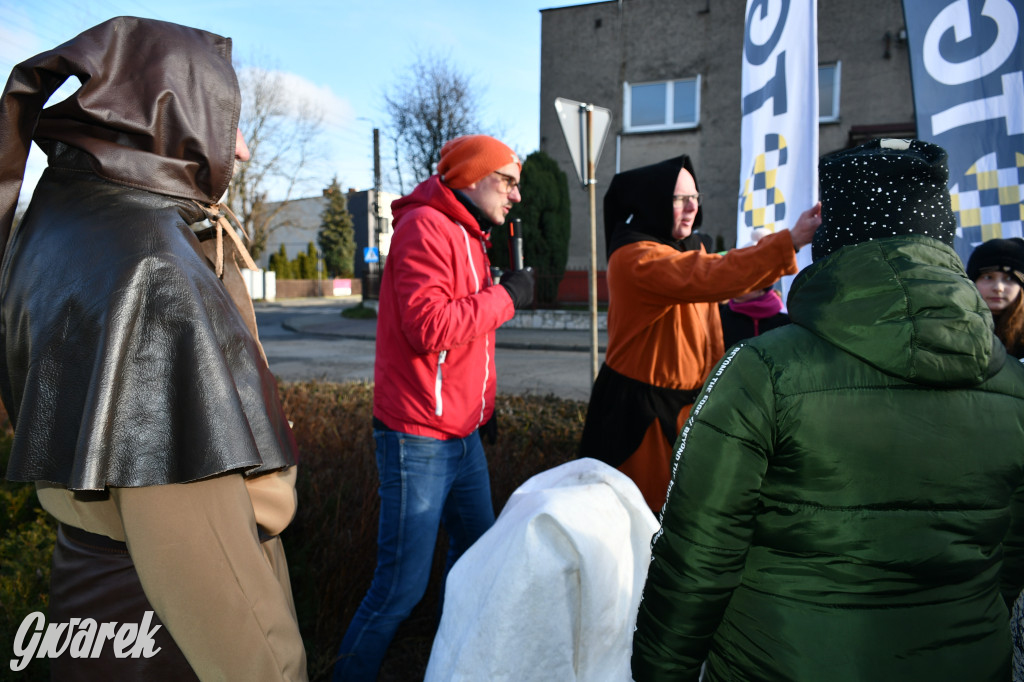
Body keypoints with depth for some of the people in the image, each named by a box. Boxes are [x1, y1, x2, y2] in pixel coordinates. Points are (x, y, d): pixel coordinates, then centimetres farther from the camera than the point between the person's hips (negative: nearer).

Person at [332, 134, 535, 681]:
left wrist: (482, 402, 14)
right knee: (402, 586, -3)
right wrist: (504, 297, -15)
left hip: (463, 437, 10)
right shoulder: (425, 226, -14)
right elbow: (429, 327, -26)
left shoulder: (467, 236, 18)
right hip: (418, 442, -10)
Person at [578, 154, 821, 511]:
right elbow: (708, 279, -33)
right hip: (640, 408, -8)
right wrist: (790, 240, -36)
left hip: (689, 399, 9)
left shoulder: (689, 247, 12)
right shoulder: (635, 257, -21)